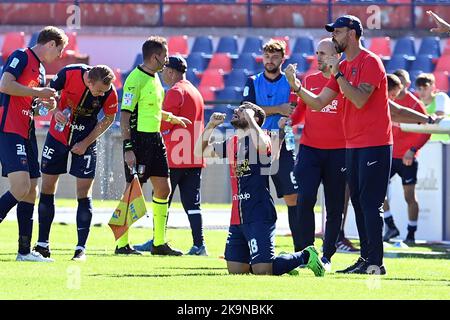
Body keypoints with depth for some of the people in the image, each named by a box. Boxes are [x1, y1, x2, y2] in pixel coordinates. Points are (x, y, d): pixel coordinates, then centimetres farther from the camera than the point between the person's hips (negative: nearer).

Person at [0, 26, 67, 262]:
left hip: (26, 134, 10)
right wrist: (38, 92, -13)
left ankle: (25, 251, 11)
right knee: (21, 187, -20)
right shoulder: (21, 57, -6)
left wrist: (47, 103, 11)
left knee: (30, 191, 8)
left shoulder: (40, 69, 21)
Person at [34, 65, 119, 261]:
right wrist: (56, 111, -25)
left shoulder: (109, 93, -22)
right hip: (58, 133, 1)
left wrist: (86, 143, -9)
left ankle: (81, 248, -1)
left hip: (85, 142, -1)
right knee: (47, 187, 2)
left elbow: (109, 119, -5)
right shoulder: (69, 74, -24)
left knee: (84, 192, -6)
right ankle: (42, 245, 11)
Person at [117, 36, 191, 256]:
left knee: (163, 189, 8)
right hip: (138, 139, -9)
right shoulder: (136, 79, -15)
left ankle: (159, 243, 16)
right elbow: (125, 115, -18)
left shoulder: (154, 78, 14)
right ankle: (122, 244, 2)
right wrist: (128, 148, -23)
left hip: (155, 138, 9)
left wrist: (172, 118, 34)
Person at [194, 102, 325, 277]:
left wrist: (249, 117, -17)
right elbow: (200, 152, 24)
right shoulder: (231, 143, 16)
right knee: (235, 270, 5)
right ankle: (280, 262, 26)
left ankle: (305, 256, 8)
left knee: (262, 271, -16)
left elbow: (262, 146, -31)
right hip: (237, 218, 8)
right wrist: (210, 126, 10)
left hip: (259, 216, -8)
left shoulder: (259, 139, -6)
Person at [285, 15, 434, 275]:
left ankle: (375, 263, -11)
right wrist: (296, 86, -1)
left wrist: (338, 74, -18)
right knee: (359, 202, 11)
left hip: (374, 145, -9)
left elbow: (360, 100, -22)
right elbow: (318, 103, 13)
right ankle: (366, 259, 16)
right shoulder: (343, 66, 16)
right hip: (353, 146, 9)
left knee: (370, 203, -11)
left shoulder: (370, 62, -10)